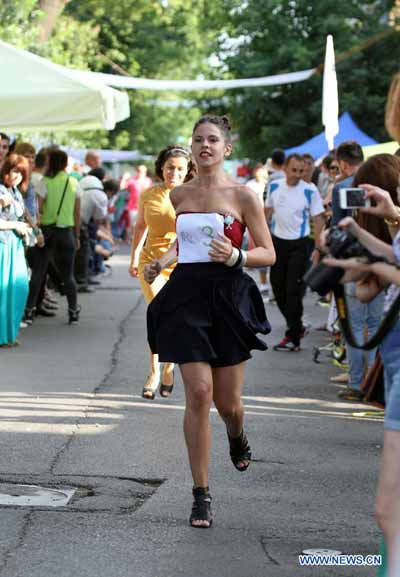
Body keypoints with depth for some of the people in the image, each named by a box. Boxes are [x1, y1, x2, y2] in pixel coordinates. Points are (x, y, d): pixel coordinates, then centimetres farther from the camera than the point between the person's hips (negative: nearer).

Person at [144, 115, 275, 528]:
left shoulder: (242, 195, -2)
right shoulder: (178, 195, 10)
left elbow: (268, 254, 0)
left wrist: (235, 256, -19)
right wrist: (160, 263, 8)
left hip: (228, 297, -2)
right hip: (186, 296, 2)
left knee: (227, 402, 4)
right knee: (198, 393, -10)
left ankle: (237, 436, 45)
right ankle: (201, 496, 0)